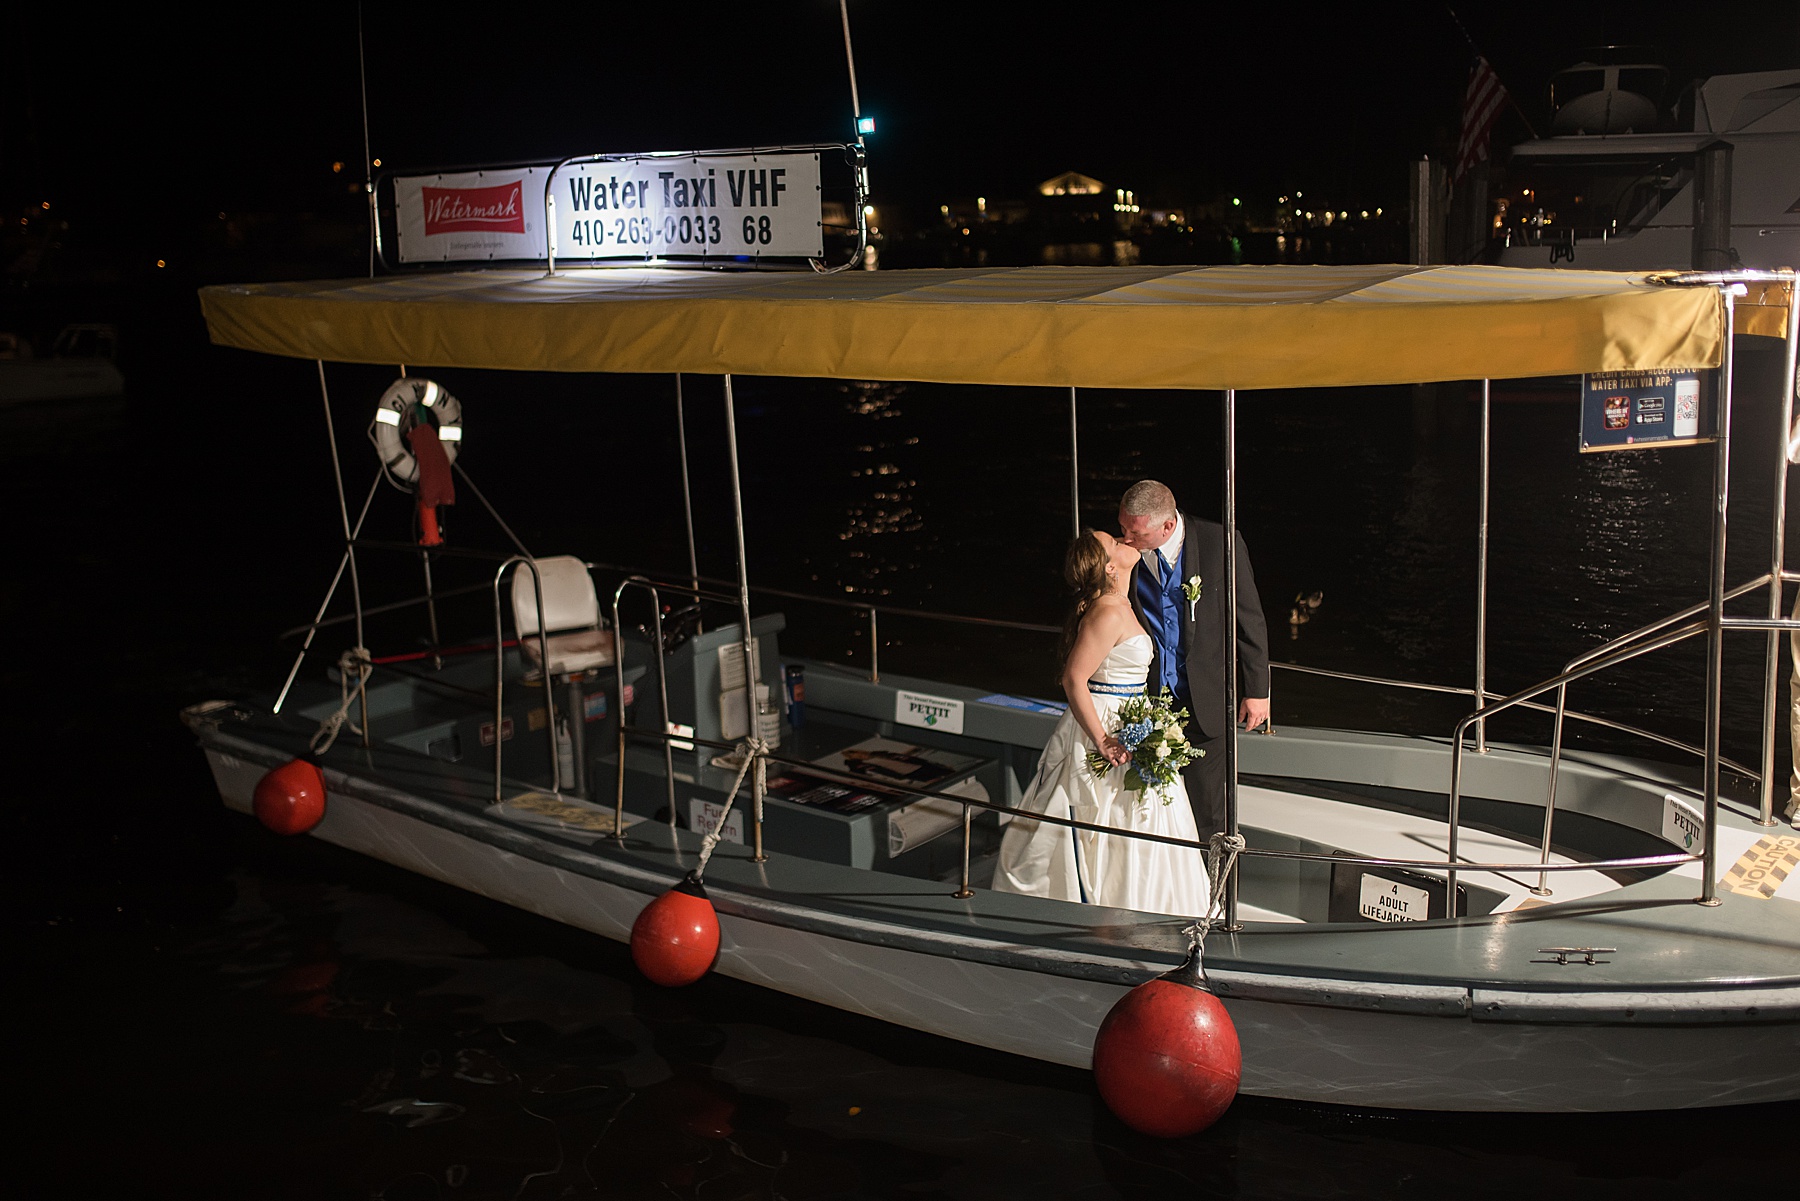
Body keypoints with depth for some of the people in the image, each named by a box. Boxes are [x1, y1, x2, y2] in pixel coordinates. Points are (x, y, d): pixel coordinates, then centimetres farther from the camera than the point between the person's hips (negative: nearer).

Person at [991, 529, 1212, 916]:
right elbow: (1074, 680, -25)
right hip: (1106, 728, -10)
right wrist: (1103, 741, -23)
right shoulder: (1107, 614, -22)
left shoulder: (1118, 606, 8)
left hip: (1122, 726, 10)